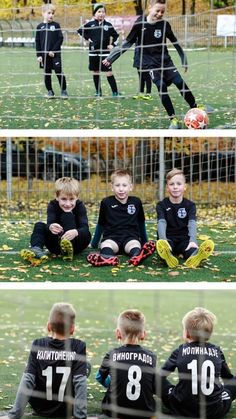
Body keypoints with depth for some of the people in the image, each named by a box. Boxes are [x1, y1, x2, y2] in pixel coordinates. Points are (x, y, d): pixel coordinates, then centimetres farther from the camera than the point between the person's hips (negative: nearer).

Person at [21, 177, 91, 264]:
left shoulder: (80, 206, -10)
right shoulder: (53, 205, -6)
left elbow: (85, 228, -25)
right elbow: (49, 223, -23)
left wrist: (76, 232, -49)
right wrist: (50, 227, -50)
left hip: (75, 243, -3)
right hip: (56, 246, 3)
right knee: (39, 225, -16)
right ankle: (37, 249, -41)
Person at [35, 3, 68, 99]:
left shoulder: (56, 25, 1)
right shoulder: (40, 27, 5)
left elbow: (60, 39, -2)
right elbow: (37, 41, 6)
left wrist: (54, 50, -11)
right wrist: (39, 55, -1)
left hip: (55, 54, -2)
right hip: (44, 54, 2)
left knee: (59, 72, -6)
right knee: (47, 73, 6)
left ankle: (64, 90, 3)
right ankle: (50, 91, 16)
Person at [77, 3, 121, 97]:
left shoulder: (108, 25, 2)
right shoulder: (90, 24, 2)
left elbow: (116, 35, 13)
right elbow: (80, 30, 12)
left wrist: (112, 44, 1)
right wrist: (87, 38, 3)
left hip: (105, 52, -2)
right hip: (93, 52, 2)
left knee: (109, 72, -6)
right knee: (95, 72, 8)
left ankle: (115, 92, -5)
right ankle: (98, 92, 17)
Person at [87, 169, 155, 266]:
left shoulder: (136, 202, 10)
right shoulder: (106, 203, 7)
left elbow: (141, 223, 24)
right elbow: (100, 224, 19)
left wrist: (145, 242, 30)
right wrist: (94, 244, 24)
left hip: (131, 237, 0)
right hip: (111, 237, 0)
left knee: (134, 244, -34)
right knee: (106, 244, -34)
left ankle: (137, 255, -68)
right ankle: (108, 257, -67)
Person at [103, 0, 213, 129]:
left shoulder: (164, 24, -4)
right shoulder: (140, 24, -9)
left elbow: (175, 42, 9)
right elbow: (127, 43, -1)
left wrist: (184, 59, 14)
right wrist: (110, 58, 0)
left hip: (165, 60, 2)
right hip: (150, 62, -2)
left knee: (180, 82, -12)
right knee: (161, 86, -17)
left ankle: (195, 108, 6)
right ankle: (173, 119, -12)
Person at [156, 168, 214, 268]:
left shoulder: (190, 205, 5)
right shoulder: (162, 205, 3)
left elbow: (192, 223, -13)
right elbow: (161, 223, -15)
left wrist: (193, 241, -34)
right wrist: (163, 240, -37)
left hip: (184, 239, 0)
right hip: (168, 239, 0)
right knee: (160, 245, -37)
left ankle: (194, 258, -71)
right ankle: (169, 257, -72)